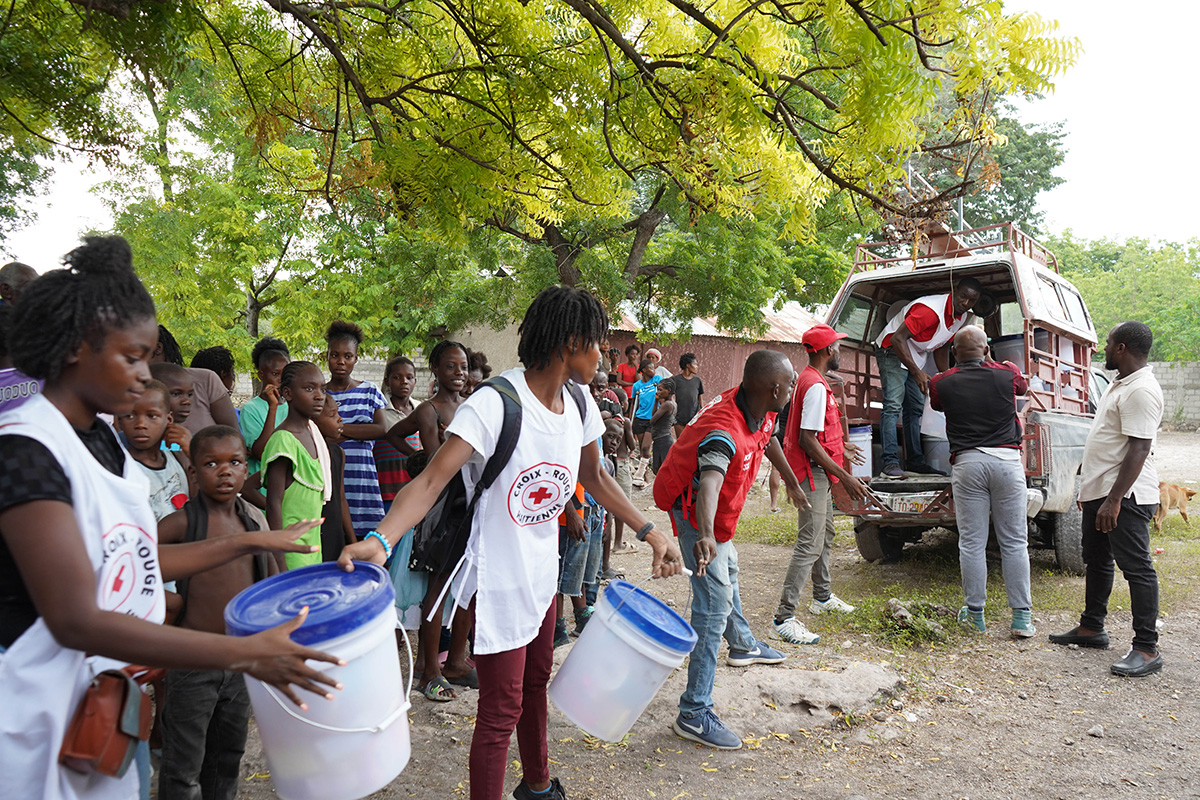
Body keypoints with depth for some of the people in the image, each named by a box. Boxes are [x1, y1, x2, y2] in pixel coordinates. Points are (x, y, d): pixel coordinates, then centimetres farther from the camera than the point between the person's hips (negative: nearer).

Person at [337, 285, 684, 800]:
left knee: (536, 680, 26)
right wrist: (381, 540, -45)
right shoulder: (494, 405, -24)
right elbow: (431, 480, -29)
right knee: (502, 709, 0)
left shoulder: (579, 404, -1)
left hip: (542, 572, 8)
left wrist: (648, 531, 10)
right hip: (499, 579, -8)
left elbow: (594, 478, 14)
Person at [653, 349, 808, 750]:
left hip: (716, 511, 10)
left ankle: (742, 645, 58)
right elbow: (709, 483, -59)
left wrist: (793, 484, 22)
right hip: (693, 510, -10)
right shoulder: (723, 434, -40)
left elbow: (768, 440, 11)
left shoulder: (760, 411, -13)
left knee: (728, 568, 30)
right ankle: (694, 714, -11)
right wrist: (705, 534, -77)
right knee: (715, 603, -15)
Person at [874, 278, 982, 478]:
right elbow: (898, 338, -32)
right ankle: (890, 463, -22)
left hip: (916, 355, 9)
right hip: (893, 350, -9)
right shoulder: (931, 310, -29)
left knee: (916, 408, 8)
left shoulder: (961, 317, 1)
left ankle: (915, 462, 13)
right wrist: (917, 372, -35)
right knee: (893, 405, -19)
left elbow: (942, 347, 15)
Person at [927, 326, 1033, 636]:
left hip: (967, 462, -1)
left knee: (972, 543, 6)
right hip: (1006, 459, 1)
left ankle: (975, 614, 14)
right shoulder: (1007, 375, 5)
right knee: (1014, 542, 7)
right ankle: (1022, 617, 10)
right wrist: (986, 361, 40)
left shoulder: (942, 383, 2)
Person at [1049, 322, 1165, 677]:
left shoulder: (1141, 391, -19)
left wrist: (1114, 500, -26)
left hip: (1125, 497, -11)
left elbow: (1139, 450, -24)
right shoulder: (1120, 384, 15)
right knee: (1097, 562, 19)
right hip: (1100, 491, 11)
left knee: (1136, 567, -5)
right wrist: (1091, 489, 23)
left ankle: (1147, 649, 1)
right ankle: (1092, 627, 32)